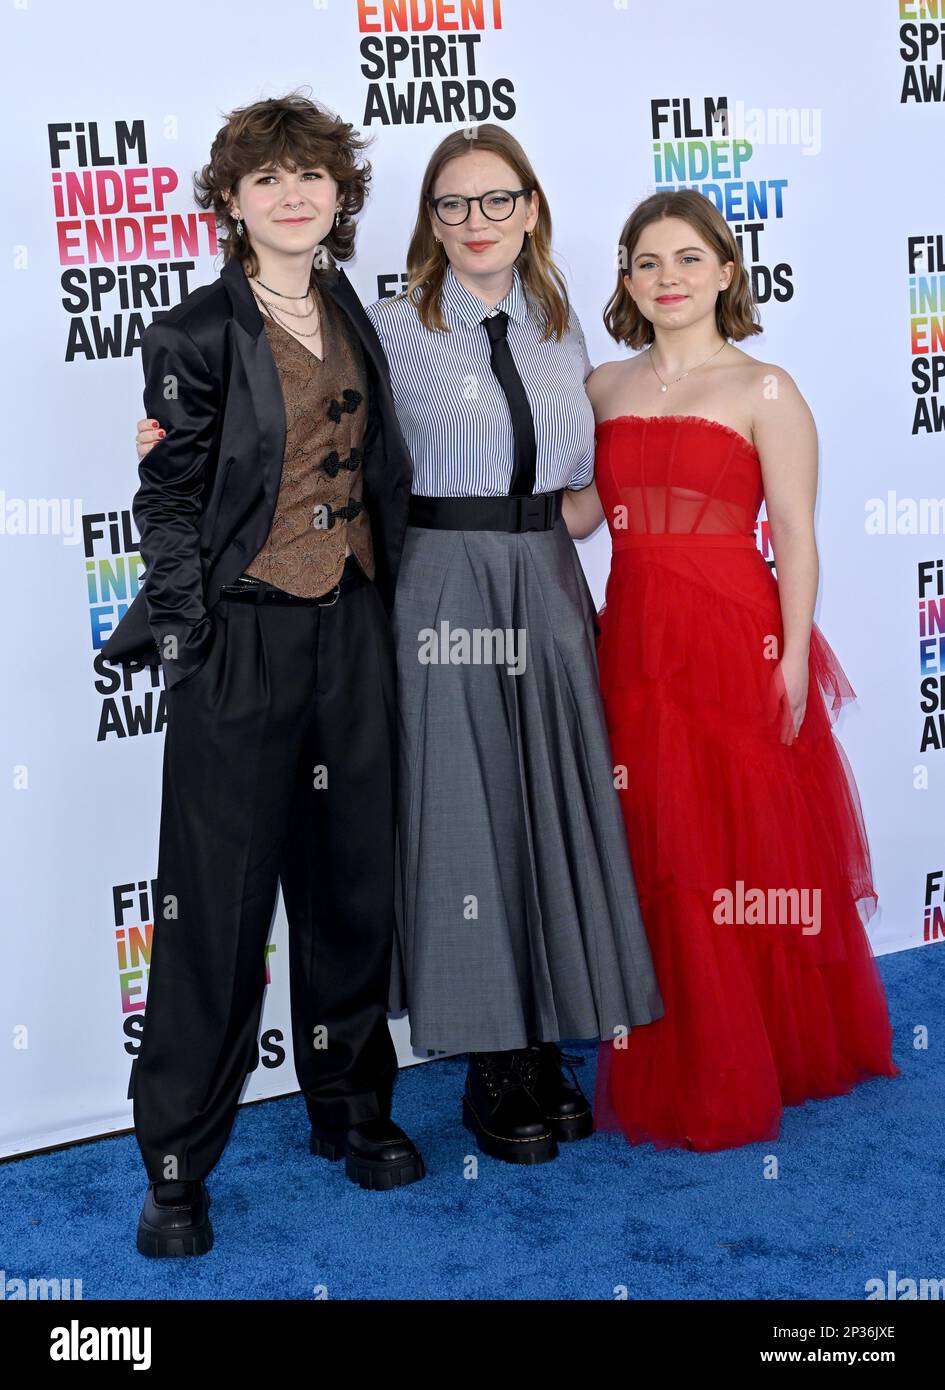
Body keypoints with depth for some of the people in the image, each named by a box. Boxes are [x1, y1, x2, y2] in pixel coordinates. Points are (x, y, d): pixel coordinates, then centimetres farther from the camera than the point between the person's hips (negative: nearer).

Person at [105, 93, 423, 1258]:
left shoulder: (353, 319, 11)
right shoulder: (197, 333, -5)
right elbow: (169, 499, -6)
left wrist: (383, 609, 13)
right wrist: (191, 639, -13)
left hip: (353, 634, 5)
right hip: (244, 637, -5)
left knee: (352, 878, 13)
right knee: (218, 902, 0)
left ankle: (350, 1108, 31)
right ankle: (175, 1167, 13)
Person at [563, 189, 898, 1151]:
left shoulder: (763, 391, -2)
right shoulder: (603, 390, 12)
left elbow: (794, 536, -6)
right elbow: (575, 513, 11)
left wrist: (794, 659, -13)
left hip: (735, 642, -4)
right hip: (636, 642, 4)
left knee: (750, 851, 1)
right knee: (658, 864, 8)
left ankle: (762, 1067, 18)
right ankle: (674, 1078, 23)